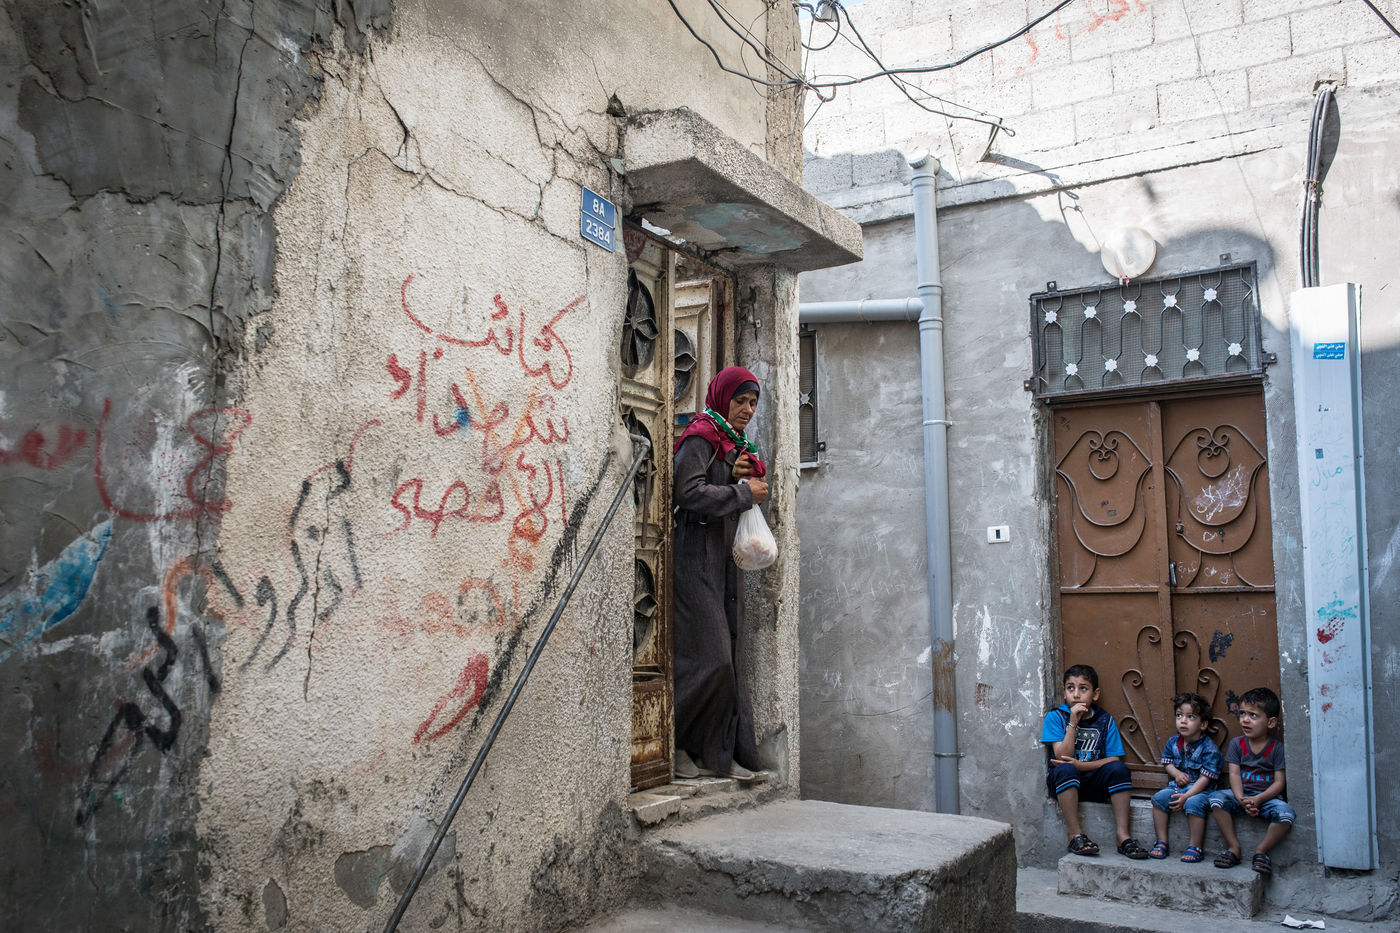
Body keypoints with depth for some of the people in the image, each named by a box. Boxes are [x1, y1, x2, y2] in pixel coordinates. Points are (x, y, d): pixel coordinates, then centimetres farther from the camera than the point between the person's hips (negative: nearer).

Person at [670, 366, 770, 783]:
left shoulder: (735, 444, 21)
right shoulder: (700, 438, -7)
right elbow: (690, 493, -20)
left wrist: (742, 476, 0)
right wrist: (742, 491, -12)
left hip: (725, 561, 9)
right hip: (697, 558, -9)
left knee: (730, 657, 6)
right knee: (709, 658, -12)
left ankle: (721, 752, 12)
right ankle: (674, 743, 3)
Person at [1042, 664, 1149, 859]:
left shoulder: (1105, 720, 4)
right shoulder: (1055, 717, -2)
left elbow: (1114, 760, -5)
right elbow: (1062, 757, -12)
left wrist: (1080, 765, -19)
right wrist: (1073, 723, -20)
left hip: (1094, 784, 2)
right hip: (1063, 784, -2)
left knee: (1118, 768, -25)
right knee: (1065, 769, -34)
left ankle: (1123, 834, -23)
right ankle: (1074, 834, -29)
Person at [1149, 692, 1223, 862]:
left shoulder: (1209, 749, -14)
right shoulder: (1173, 742, 4)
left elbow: (1205, 778, -17)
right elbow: (1168, 763, 15)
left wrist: (1186, 797, -24)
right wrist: (1176, 773, -9)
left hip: (1201, 790, -5)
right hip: (1177, 786, 5)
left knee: (1194, 803, -35)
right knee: (1159, 797, -19)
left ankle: (1195, 847, -20)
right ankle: (1161, 842, -10)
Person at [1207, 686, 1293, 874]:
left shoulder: (1277, 748, -3)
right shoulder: (1236, 744, 6)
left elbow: (1279, 782, -8)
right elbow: (1234, 774, -2)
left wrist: (1258, 799, -22)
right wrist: (1241, 799, -20)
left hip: (1267, 797, -2)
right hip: (1240, 795, 2)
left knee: (1286, 813, -32)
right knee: (1217, 798, -27)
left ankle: (1261, 851, -12)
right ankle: (1234, 848, -17)